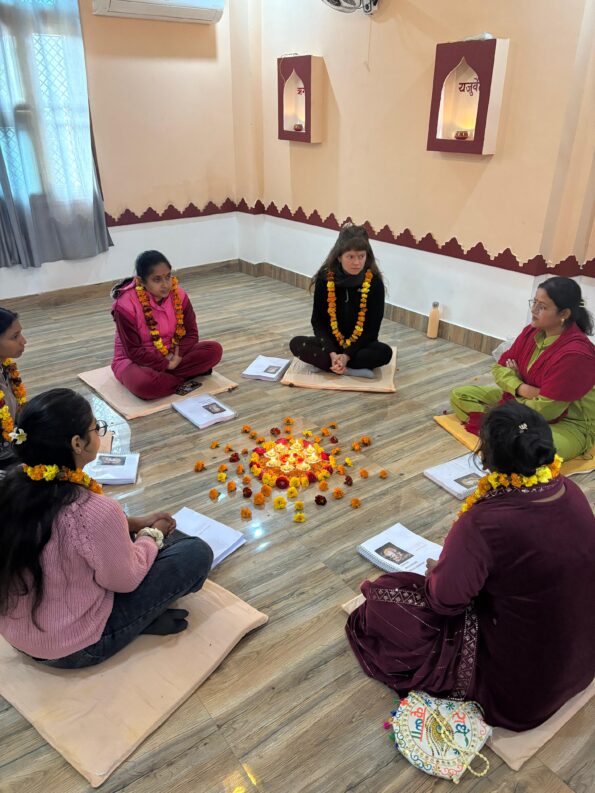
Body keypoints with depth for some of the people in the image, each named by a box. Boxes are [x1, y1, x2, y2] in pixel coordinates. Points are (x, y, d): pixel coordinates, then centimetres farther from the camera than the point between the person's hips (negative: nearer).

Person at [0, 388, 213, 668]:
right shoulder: (95, 511, -35)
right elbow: (126, 580, -17)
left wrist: (134, 524, 6)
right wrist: (153, 535, 1)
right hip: (73, 648, -7)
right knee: (197, 552, -4)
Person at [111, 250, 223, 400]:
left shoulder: (178, 294, -9)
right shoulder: (125, 304, -22)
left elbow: (191, 333, -4)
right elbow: (133, 351, -20)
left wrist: (177, 357, -20)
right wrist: (166, 364, -22)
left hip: (172, 356, 5)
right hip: (136, 360, -4)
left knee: (214, 349, -16)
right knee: (143, 383, -40)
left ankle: (160, 376, -19)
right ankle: (186, 376, -14)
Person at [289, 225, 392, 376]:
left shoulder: (374, 282, -14)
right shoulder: (325, 278, -11)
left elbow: (372, 327, -12)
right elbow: (318, 322, -8)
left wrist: (347, 355, -23)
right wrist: (332, 353, -24)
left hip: (359, 344, -1)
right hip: (330, 343, 1)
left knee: (384, 352, -31)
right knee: (296, 344, -24)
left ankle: (325, 364, -23)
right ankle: (352, 370, -27)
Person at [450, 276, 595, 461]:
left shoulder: (575, 354, -29)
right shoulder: (532, 331, -6)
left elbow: (544, 410, -27)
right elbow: (500, 367, 1)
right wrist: (521, 388, -20)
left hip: (567, 423, -8)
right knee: (459, 395, 0)